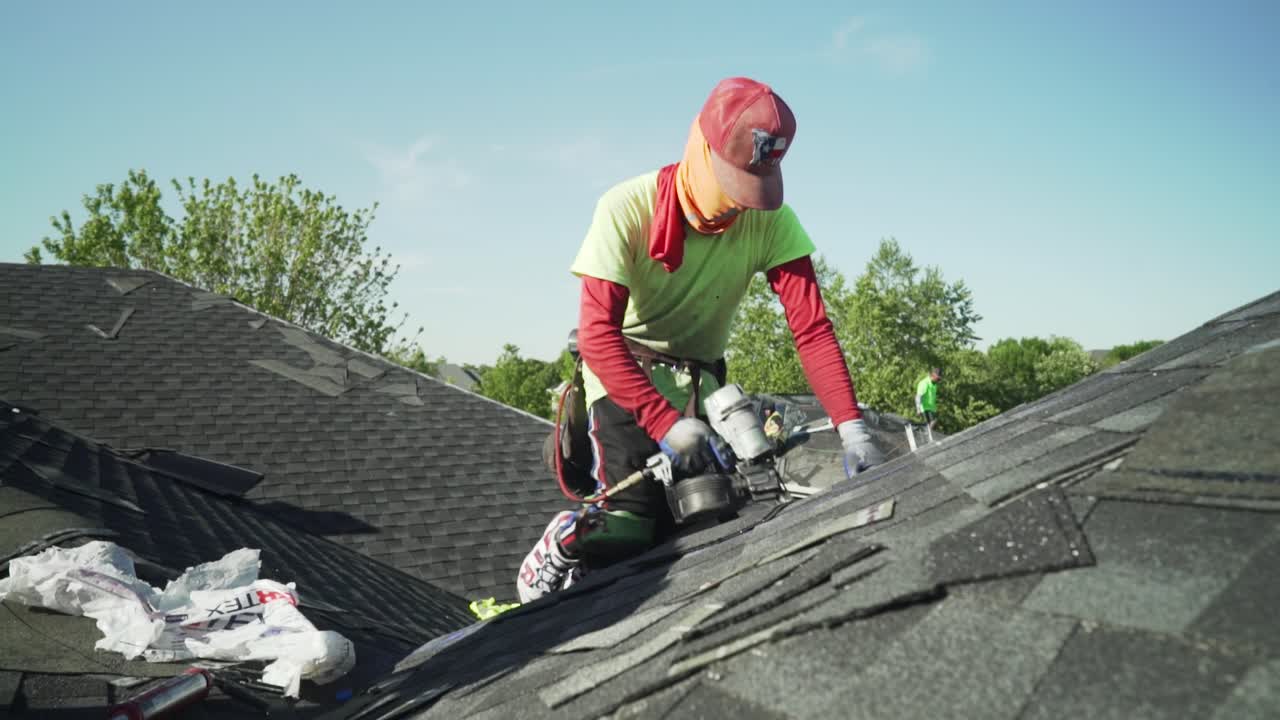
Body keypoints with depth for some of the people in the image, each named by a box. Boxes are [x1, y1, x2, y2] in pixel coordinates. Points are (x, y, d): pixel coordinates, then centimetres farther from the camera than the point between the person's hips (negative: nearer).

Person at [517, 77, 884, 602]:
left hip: (700, 373, 4)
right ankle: (552, 558, 10)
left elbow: (811, 328, -19)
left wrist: (851, 427, -30)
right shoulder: (627, 208, -25)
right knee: (632, 520, -19)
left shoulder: (772, 221, -17)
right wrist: (666, 422, -36)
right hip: (623, 366, -3)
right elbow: (597, 334, -28)